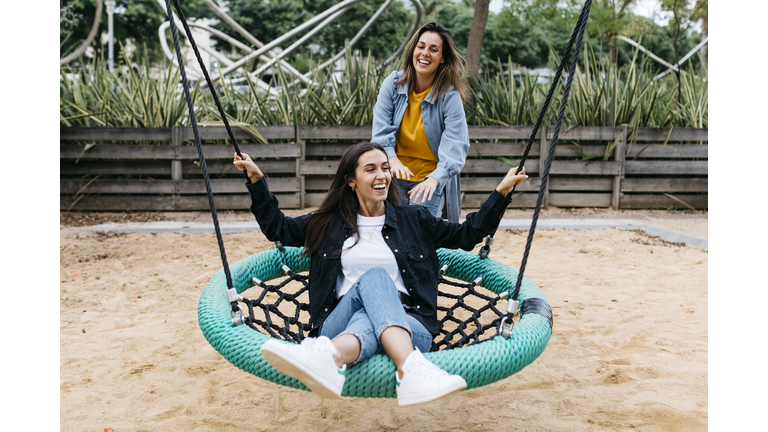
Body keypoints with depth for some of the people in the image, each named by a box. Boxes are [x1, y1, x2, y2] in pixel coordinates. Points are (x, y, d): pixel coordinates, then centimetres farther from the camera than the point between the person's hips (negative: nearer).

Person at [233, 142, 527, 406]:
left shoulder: (414, 220, 18)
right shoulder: (330, 223, 18)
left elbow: (467, 234, 22)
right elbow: (277, 228, 25)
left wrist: (502, 192, 15)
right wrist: (257, 179, 18)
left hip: (409, 326, 1)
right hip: (341, 323, -1)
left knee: (367, 324, -36)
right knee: (374, 276, -33)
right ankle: (412, 371, -61)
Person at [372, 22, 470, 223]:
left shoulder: (450, 96, -14)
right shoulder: (393, 83, -5)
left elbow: (455, 146, -22)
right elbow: (381, 130, -8)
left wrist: (435, 178, -39)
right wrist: (393, 160, -28)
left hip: (431, 178, -2)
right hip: (395, 175, 3)